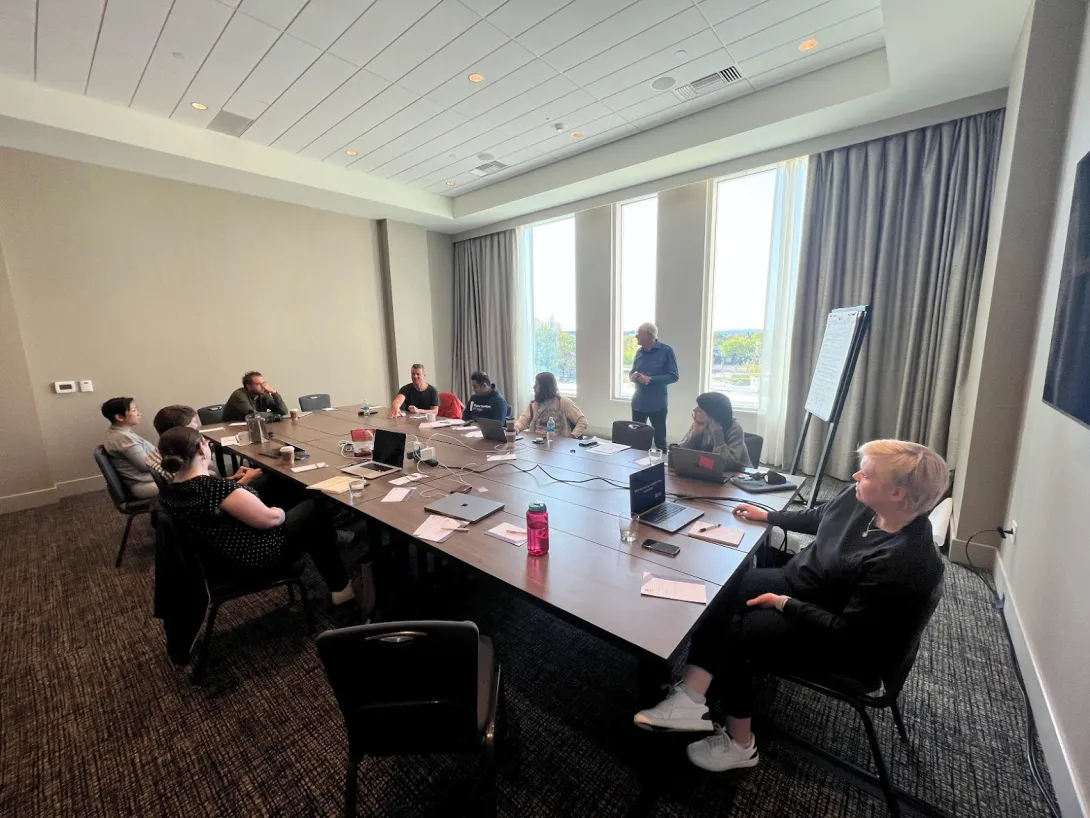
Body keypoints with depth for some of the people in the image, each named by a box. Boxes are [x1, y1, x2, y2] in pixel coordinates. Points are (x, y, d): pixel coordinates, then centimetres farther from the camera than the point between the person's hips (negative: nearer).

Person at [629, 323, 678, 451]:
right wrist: (633, 377, -7)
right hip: (638, 403, 5)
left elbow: (673, 376, -9)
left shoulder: (666, 350, -7)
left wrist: (651, 379, -20)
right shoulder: (639, 352, 9)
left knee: (660, 439, 5)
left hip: (657, 404, -5)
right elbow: (631, 373, 17)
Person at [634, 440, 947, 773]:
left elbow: (846, 633, -26)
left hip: (846, 645, -7)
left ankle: (738, 744, 12)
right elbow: (817, 518, 11)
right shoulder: (861, 499, -12)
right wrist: (767, 516, 14)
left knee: (732, 633, -10)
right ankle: (692, 696, -14)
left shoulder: (902, 567, -33)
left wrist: (785, 604, -20)